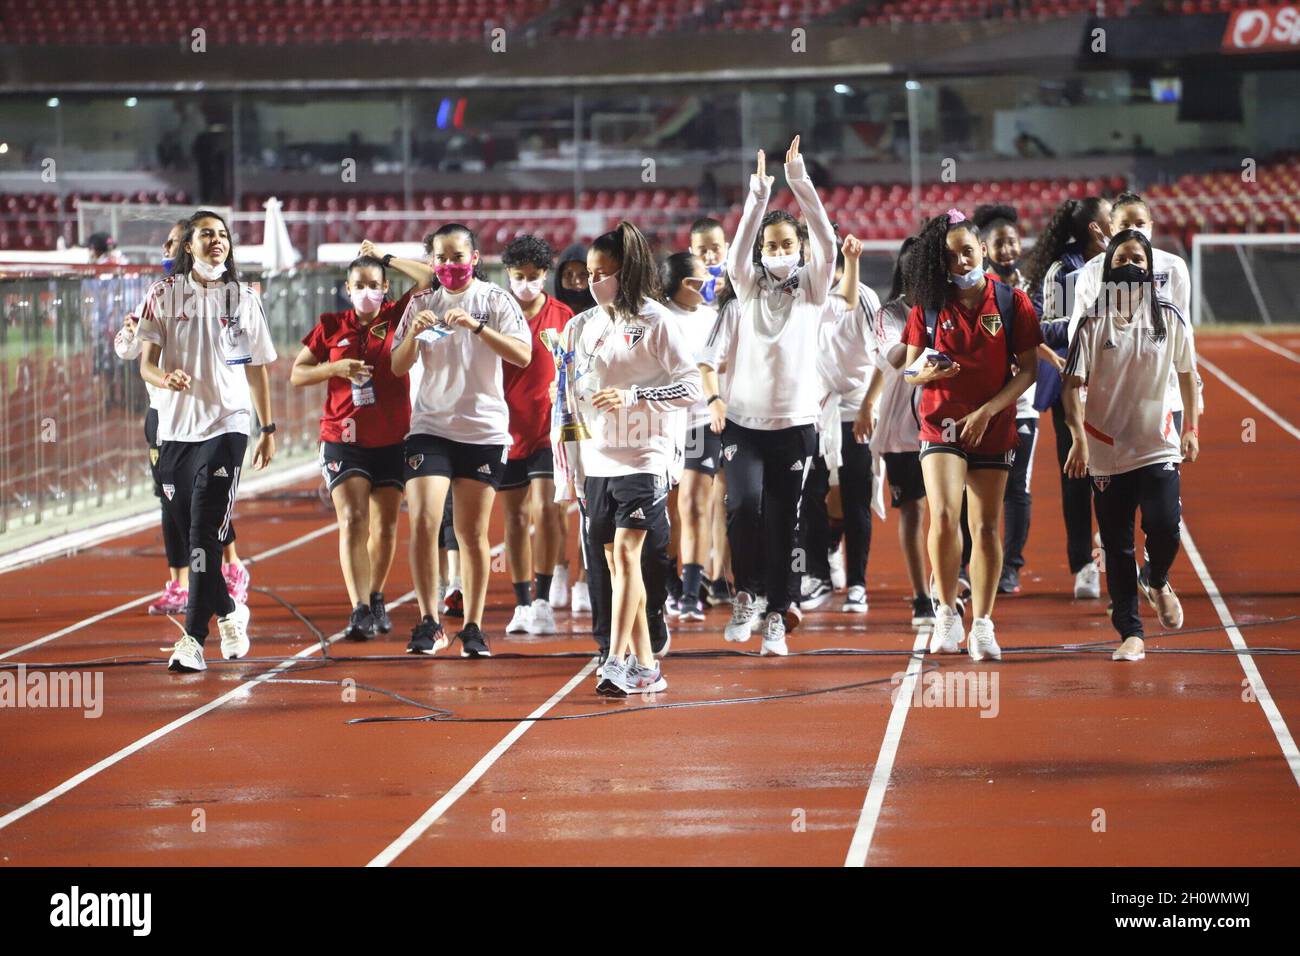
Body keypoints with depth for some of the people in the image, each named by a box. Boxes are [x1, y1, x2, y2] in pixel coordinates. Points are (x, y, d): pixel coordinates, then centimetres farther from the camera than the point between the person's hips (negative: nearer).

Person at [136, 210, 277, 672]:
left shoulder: (243, 298, 7)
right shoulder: (165, 294, 5)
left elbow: (257, 369, 14)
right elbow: (146, 361, 2)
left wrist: (269, 429, 15)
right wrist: (166, 378, -20)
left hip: (227, 425, -2)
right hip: (175, 426, 2)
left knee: (206, 534, -13)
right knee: (187, 531, 8)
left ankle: (193, 639, -15)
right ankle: (228, 613, 30)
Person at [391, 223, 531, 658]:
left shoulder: (495, 300, 0)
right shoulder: (421, 303, 8)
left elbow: (522, 355, -13)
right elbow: (398, 367, 6)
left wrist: (476, 326, -23)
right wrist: (414, 334, -13)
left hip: (483, 429, -1)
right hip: (430, 426, 1)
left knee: (472, 532, 3)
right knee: (423, 523, -13)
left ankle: (473, 627, 11)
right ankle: (428, 623, -6)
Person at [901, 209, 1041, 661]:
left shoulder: (1011, 302, -2)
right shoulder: (928, 306, 2)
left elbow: (1028, 369, -2)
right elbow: (910, 368, 7)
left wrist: (985, 411, -11)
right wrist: (926, 372, -18)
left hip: (993, 429, 0)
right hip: (941, 427, 0)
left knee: (986, 527, 1)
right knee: (944, 517, -16)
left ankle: (982, 625, 10)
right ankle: (947, 614, 1)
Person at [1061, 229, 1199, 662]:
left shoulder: (1170, 317, 1)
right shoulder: (1094, 320, -5)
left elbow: (1186, 373, 15)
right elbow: (1073, 383, -10)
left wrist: (1191, 428, 15)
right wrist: (1079, 438, -22)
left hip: (1159, 446, 1)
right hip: (1108, 450, -1)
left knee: (1165, 529, -13)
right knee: (1117, 546, 1)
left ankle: (1156, 581, 22)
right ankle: (1130, 634, 9)